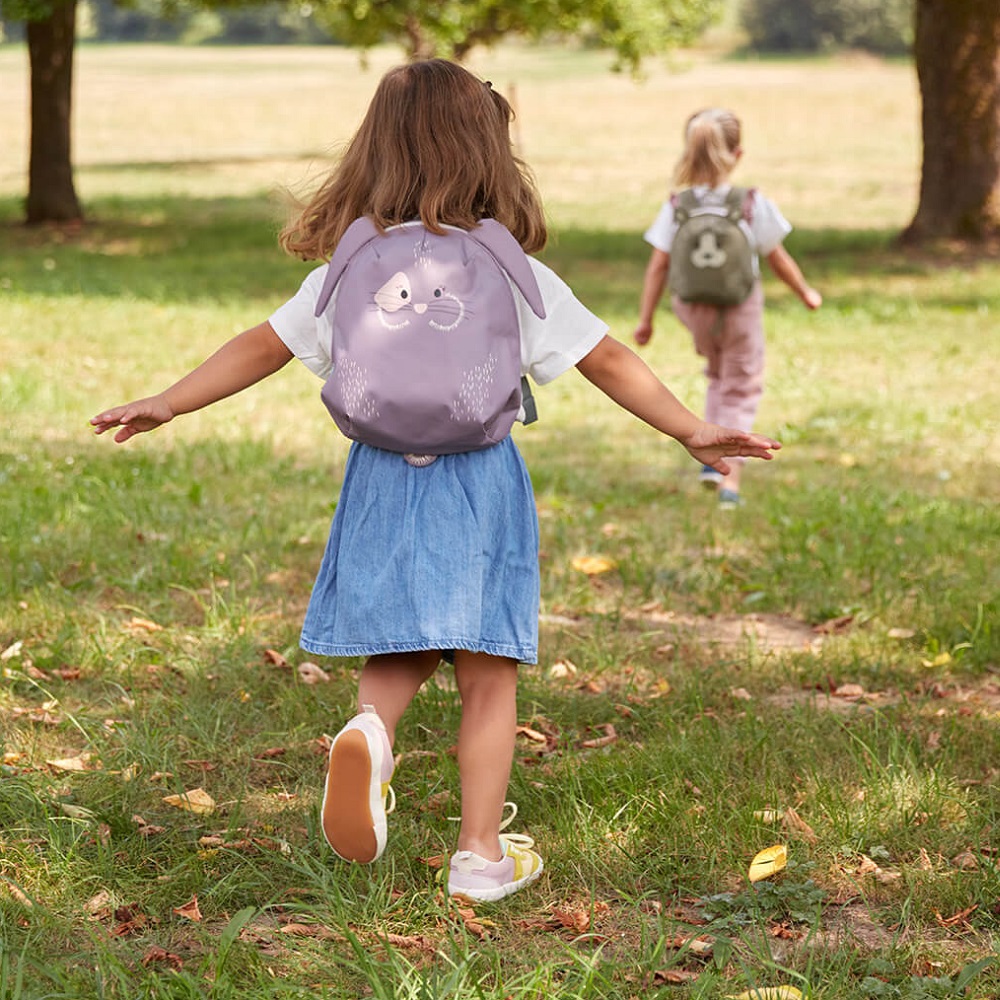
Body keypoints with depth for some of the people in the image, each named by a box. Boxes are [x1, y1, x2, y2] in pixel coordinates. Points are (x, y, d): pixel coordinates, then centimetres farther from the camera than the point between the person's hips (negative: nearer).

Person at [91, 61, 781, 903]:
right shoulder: (515, 275, -6)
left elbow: (263, 346, 6)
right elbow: (607, 361, -4)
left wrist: (167, 405, 16)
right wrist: (689, 430, 3)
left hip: (382, 480, 3)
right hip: (480, 481, -2)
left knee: (398, 657, 16)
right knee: (488, 675, 7)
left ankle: (370, 731, -17)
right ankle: (481, 852, 10)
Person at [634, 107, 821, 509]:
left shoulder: (676, 207, -11)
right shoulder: (753, 205, -14)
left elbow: (658, 266, -8)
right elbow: (779, 260, -4)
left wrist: (645, 319, 0)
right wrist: (806, 293, 12)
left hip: (696, 310, 3)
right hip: (741, 310, -3)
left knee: (719, 377, 28)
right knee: (741, 389, 12)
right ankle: (730, 475, 3)